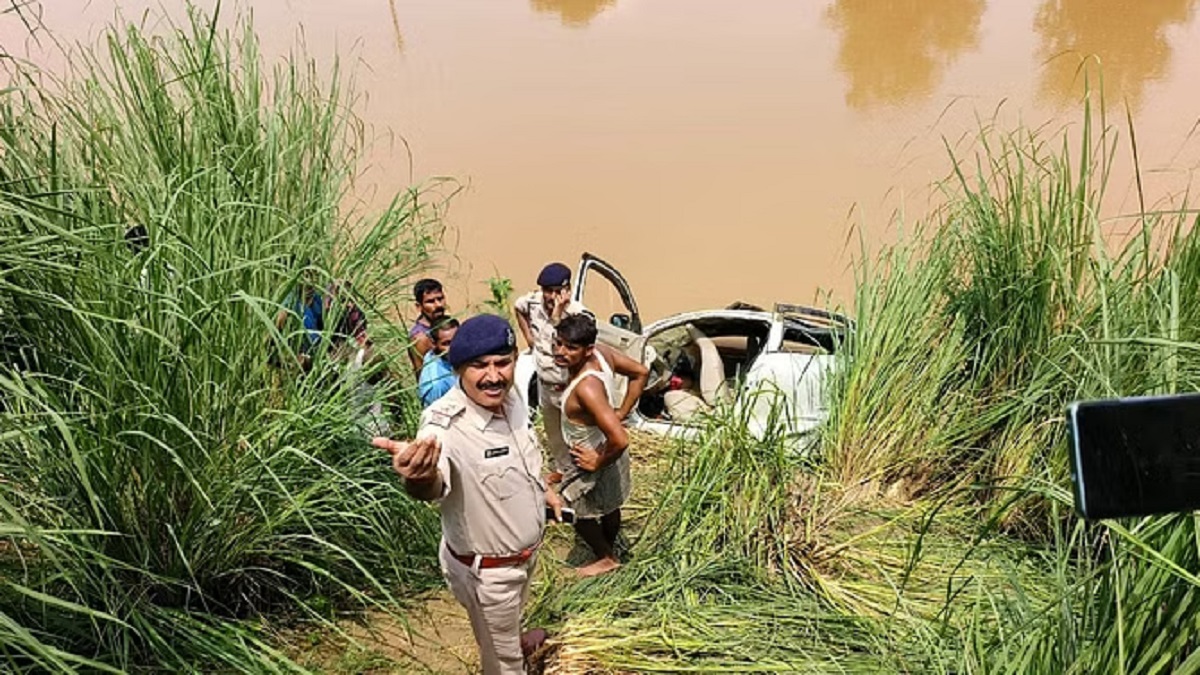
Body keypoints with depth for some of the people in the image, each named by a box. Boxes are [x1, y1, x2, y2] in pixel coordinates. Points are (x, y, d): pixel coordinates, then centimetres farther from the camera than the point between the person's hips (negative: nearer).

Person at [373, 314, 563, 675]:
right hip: (487, 568, -7)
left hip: (524, 549, 7)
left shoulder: (510, 398, -13)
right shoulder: (444, 423, -37)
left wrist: (543, 487, 12)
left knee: (511, 617, 38)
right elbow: (434, 484, -59)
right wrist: (419, 478, -80)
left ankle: (515, 640, 68)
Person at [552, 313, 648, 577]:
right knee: (609, 506, 31)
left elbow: (620, 439, -44)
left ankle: (607, 559, 44)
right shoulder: (601, 352, -19)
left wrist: (598, 463, -24)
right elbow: (641, 372, -3)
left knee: (583, 516, 20)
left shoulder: (587, 387, -41)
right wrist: (622, 412, 0)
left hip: (594, 457, -8)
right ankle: (610, 548, 55)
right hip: (604, 448, 8)